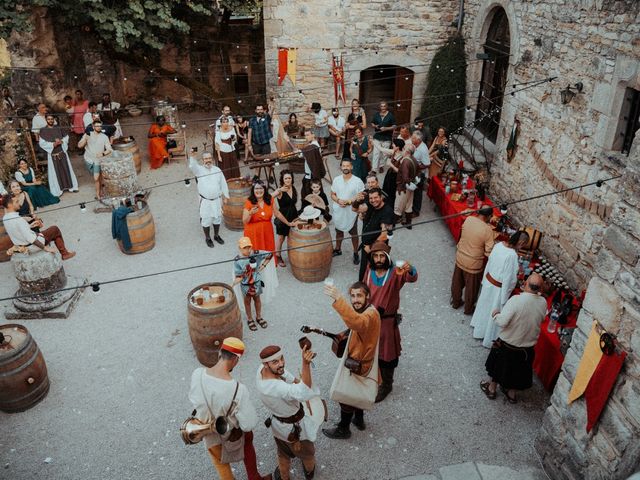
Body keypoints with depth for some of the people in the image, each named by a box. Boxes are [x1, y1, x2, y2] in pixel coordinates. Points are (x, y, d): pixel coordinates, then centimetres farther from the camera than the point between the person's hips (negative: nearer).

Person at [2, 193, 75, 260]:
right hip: (32, 246, -9)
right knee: (55, 229, 8)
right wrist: (45, 248, -22)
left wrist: (29, 226, 13)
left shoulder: (5, 219, -2)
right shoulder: (18, 219, -30)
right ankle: (64, 253, 18)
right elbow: (29, 238, -30)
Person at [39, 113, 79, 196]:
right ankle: (57, 191, 10)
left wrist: (61, 141, -11)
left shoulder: (59, 128, 3)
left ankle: (71, 186, 23)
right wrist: (52, 144, -18)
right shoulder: (43, 130, -5)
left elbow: (66, 137, 9)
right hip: (52, 154, -2)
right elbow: (42, 144, -8)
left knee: (66, 169, 10)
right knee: (55, 172, 3)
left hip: (62, 152, 2)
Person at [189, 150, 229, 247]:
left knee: (217, 218, 16)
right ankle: (207, 238, 25)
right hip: (205, 201, -3)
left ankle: (216, 235, 37)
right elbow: (192, 166, -30)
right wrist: (192, 156, -48)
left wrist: (225, 196, 8)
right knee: (206, 220, 6)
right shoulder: (199, 170, -7)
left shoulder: (217, 170, 1)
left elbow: (223, 184, 7)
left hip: (217, 200, 3)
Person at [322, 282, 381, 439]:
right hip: (359, 360, 9)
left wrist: (338, 299, -66)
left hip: (358, 364, -9)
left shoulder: (371, 314, -33)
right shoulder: (366, 311, 0)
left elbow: (357, 322, -58)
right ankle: (359, 419, 48)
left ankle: (343, 429, 29)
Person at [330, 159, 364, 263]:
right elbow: (333, 195, 3)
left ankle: (356, 253, 27)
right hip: (338, 211, 3)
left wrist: (349, 201, -22)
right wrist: (338, 200, -18)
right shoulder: (336, 180, -4)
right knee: (339, 230, 21)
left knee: (353, 233, 11)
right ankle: (338, 249, 41)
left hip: (351, 212, -3)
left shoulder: (357, 181, -14)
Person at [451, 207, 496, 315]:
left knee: (457, 282, 25)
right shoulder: (487, 230, -25)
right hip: (473, 263, -5)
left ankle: (456, 302, 45)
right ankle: (468, 309, 37)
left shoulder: (468, 219, -11)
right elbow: (489, 252, -19)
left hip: (460, 257, 5)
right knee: (471, 287, 18)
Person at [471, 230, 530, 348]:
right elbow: (509, 279, -25)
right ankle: (489, 339, 33)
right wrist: (504, 298, -14)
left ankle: (478, 330, 50)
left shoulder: (499, 245, -9)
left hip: (488, 281, 8)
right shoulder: (512, 255, -32)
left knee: (484, 306, 27)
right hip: (498, 288, -8)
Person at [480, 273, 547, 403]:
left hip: (507, 345, -4)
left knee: (498, 366, 22)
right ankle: (511, 393, 45)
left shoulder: (516, 300, -31)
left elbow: (502, 322, -31)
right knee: (518, 370, 26)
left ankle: (491, 389, 42)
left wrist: (495, 314, -9)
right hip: (528, 347, 4)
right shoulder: (543, 303, -15)